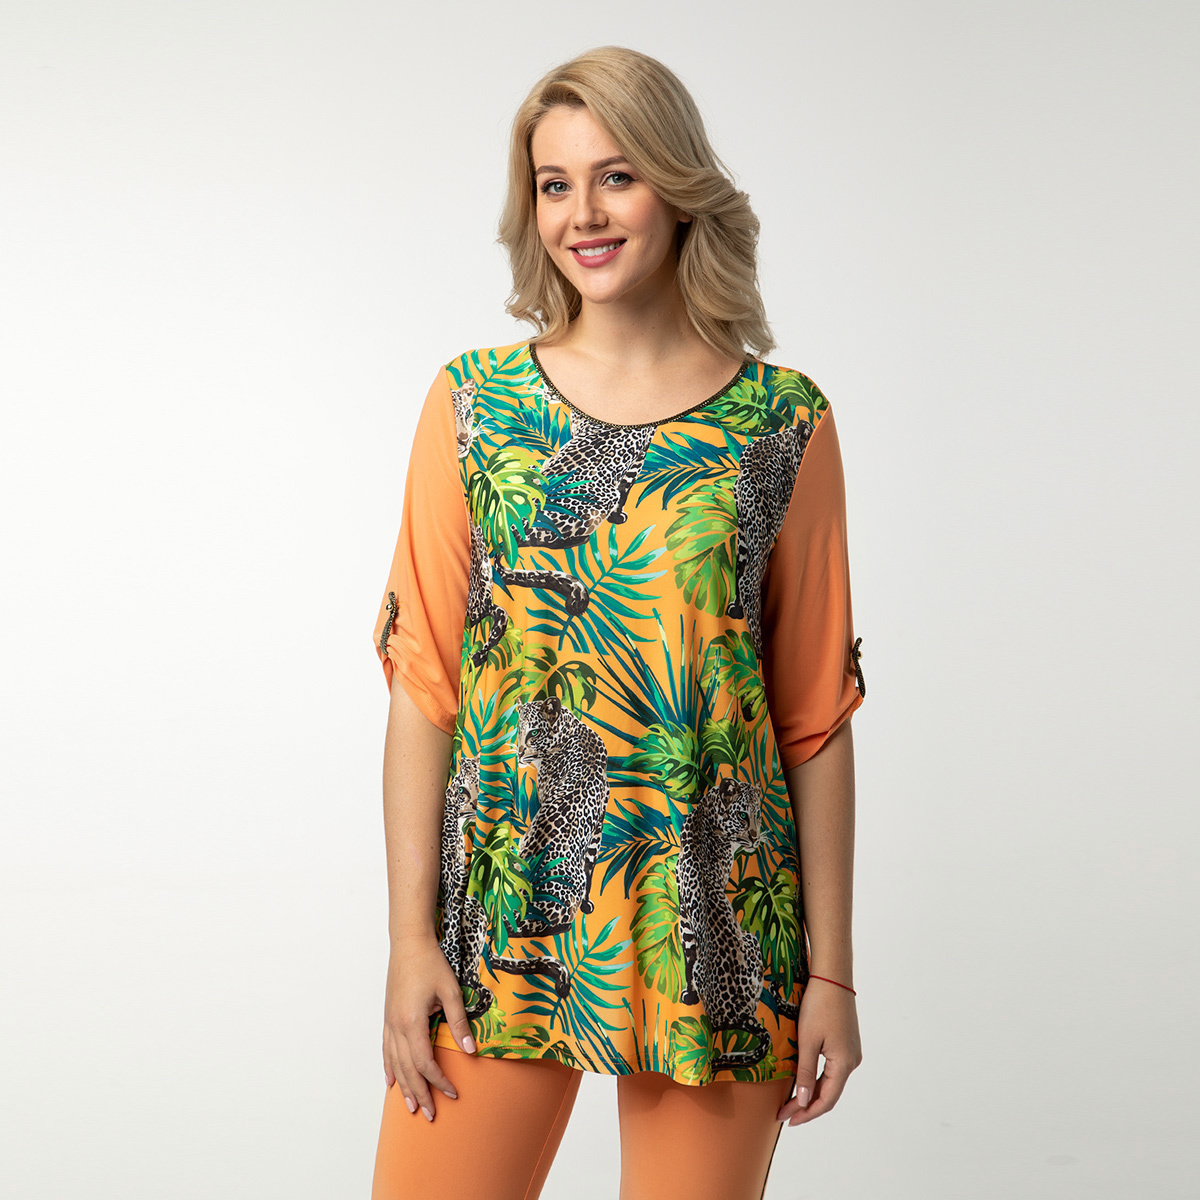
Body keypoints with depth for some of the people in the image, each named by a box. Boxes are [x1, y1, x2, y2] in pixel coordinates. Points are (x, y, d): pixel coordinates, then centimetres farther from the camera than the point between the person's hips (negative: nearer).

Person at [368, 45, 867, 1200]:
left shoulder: (786, 424, 0)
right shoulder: (473, 401, 2)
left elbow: (816, 715, 2)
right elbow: (423, 682, 0)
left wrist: (830, 970, 1)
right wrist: (410, 937, -4)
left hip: (711, 924, 0)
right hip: (501, 912, 1)